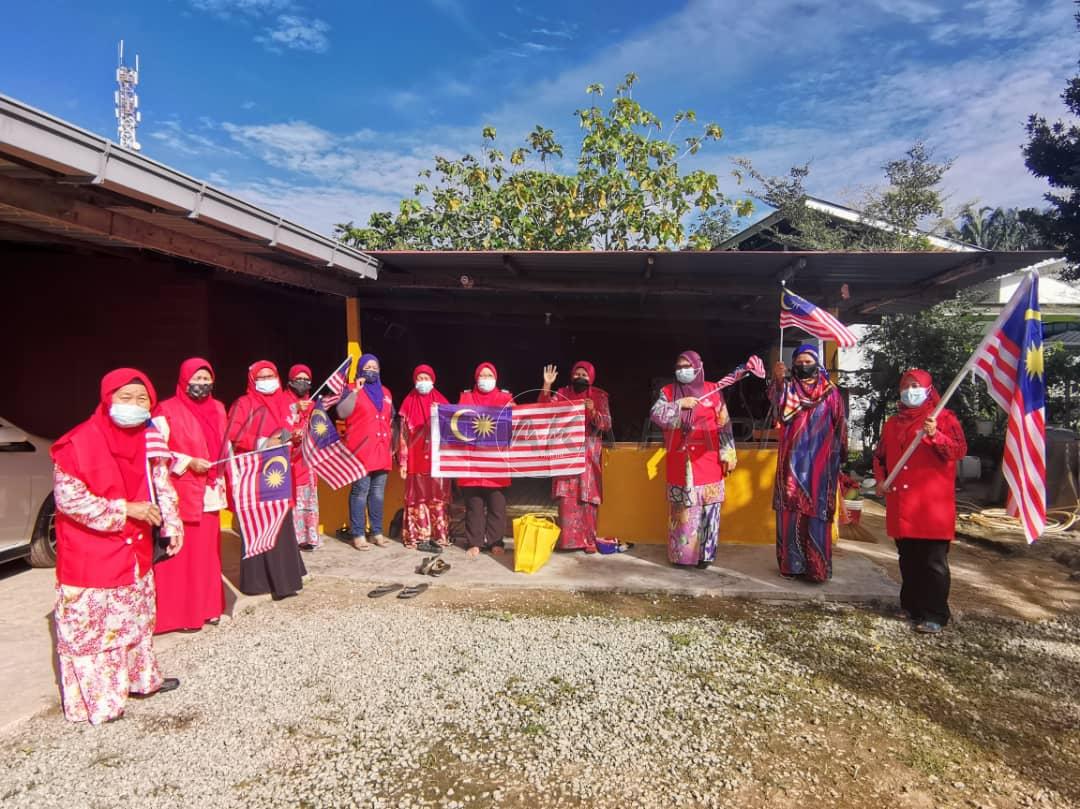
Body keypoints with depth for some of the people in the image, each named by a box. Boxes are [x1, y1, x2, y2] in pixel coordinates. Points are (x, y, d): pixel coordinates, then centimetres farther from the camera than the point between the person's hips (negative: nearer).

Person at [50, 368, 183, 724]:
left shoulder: (149, 439, 0)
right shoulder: (79, 443, -20)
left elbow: (162, 485, 9)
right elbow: (68, 498, -20)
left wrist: (172, 524, 1)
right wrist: (125, 509, -21)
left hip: (135, 547, 7)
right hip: (90, 554, -7)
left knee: (137, 614, 20)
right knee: (92, 625, 1)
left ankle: (140, 678, 37)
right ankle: (96, 701, 15)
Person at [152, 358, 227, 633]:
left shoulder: (218, 408, 13)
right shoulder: (166, 411, -6)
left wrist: (226, 483, 13)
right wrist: (188, 462, -18)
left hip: (210, 494, 6)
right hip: (180, 494, -5)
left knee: (207, 552, 11)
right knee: (181, 554, -3)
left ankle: (207, 607, 22)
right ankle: (179, 612, 7)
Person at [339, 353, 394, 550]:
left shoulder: (385, 392, 19)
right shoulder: (352, 390, 3)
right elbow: (342, 413, -13)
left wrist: (393, 444, 21)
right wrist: (356, 391, -17)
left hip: (381, 451, 5)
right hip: (361, 450, -5)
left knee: (378, 492, 8)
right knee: (360, 491, -7)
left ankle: (377, 532, 14)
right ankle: (358, 535, -3)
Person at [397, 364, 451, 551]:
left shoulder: (442, 402, 9)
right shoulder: (409, 403, 5)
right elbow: (403, 434, 2)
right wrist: (402, 462, -3)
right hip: (416, 458, -1)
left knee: (438, 497, 0)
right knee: (418, 497, 0)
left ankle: (438, 536, 5)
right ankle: (420, 537, 5)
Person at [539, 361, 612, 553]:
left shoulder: (599, 396, 4)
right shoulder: (563, 394, 8)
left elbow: (607, 424, -2)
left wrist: (593, 411, -20)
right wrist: (546, 385, -14)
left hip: (589, 454, -1)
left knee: (588, 496, 0)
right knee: (567, 496, -3)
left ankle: (589, 540, 7)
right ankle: (569, 539, 2)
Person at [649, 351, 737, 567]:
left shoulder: (712, 390, 4)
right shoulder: (668, 391, 9)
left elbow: (724, 425, 3)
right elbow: (655, 415, -6)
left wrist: (727, 454, -3)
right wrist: (679, 405, -14)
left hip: (707, 459, -1)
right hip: (679, 461, 1)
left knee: (708, 506, 0)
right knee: (681, 507, 4)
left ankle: (706, 552, 10)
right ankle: (681, 553, 13)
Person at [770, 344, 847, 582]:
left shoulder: (830, 391, 7)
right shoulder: (788, 387, 5)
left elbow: (840, 424, 8)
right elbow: (778, 400, -19)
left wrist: (838, 455, 3)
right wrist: (778, 380, -39)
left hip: (819, 461, 0)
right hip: (792, 460, 0)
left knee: (817, 512, -2)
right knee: (791, 510, 0)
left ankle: (817, 567, 3)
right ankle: (791, 563, 8)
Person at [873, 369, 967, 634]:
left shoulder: (944, 418, 1)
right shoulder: (893, 423, 17)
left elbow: (959, 451, -12)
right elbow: (880, 456, 24)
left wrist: (935, 435, -27)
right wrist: (880, 480, 9)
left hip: (932, 504, -5)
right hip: (901, 504, 6)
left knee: (933, 561, -4)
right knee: (907, 558, 13)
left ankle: (935, 615, 2)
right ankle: (911, 604, 25)